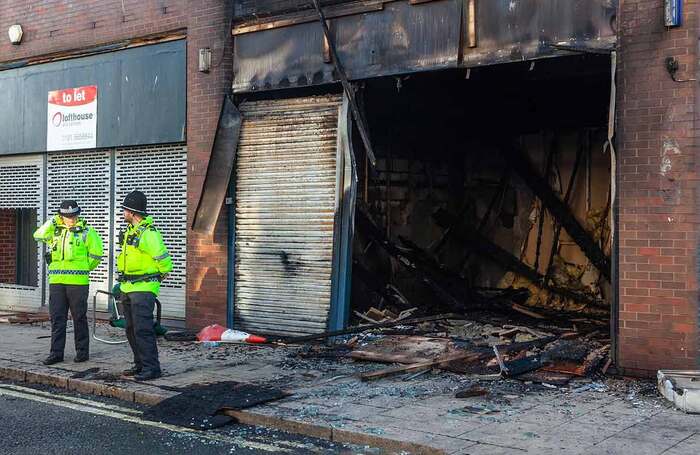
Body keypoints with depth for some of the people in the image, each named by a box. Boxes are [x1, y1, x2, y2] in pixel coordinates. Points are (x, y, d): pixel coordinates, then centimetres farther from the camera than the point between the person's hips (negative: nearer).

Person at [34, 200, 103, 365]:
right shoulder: (55, 230, 13)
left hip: (78, 281, -4)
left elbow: (96, 254, 1)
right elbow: (39, 235, 4)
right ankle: (56, 353, 11)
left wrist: (84, 268, 5)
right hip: (56, 281, 4)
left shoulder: (86, 231, -1)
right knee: (57, 318, 5)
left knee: (79, 318, 3)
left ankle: (82, 351, 13)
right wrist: (53, 221, 1)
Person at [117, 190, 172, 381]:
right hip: (127, 288, 10)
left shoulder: (149, 233, -17)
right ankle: (140, 364, 22)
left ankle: (151, 368, -9)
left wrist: (158, 277, -2)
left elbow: (164, 260, -17)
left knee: (142, 329, -12)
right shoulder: (130, 231, 13)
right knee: (131, 329, 13)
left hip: (143, 288, -10)